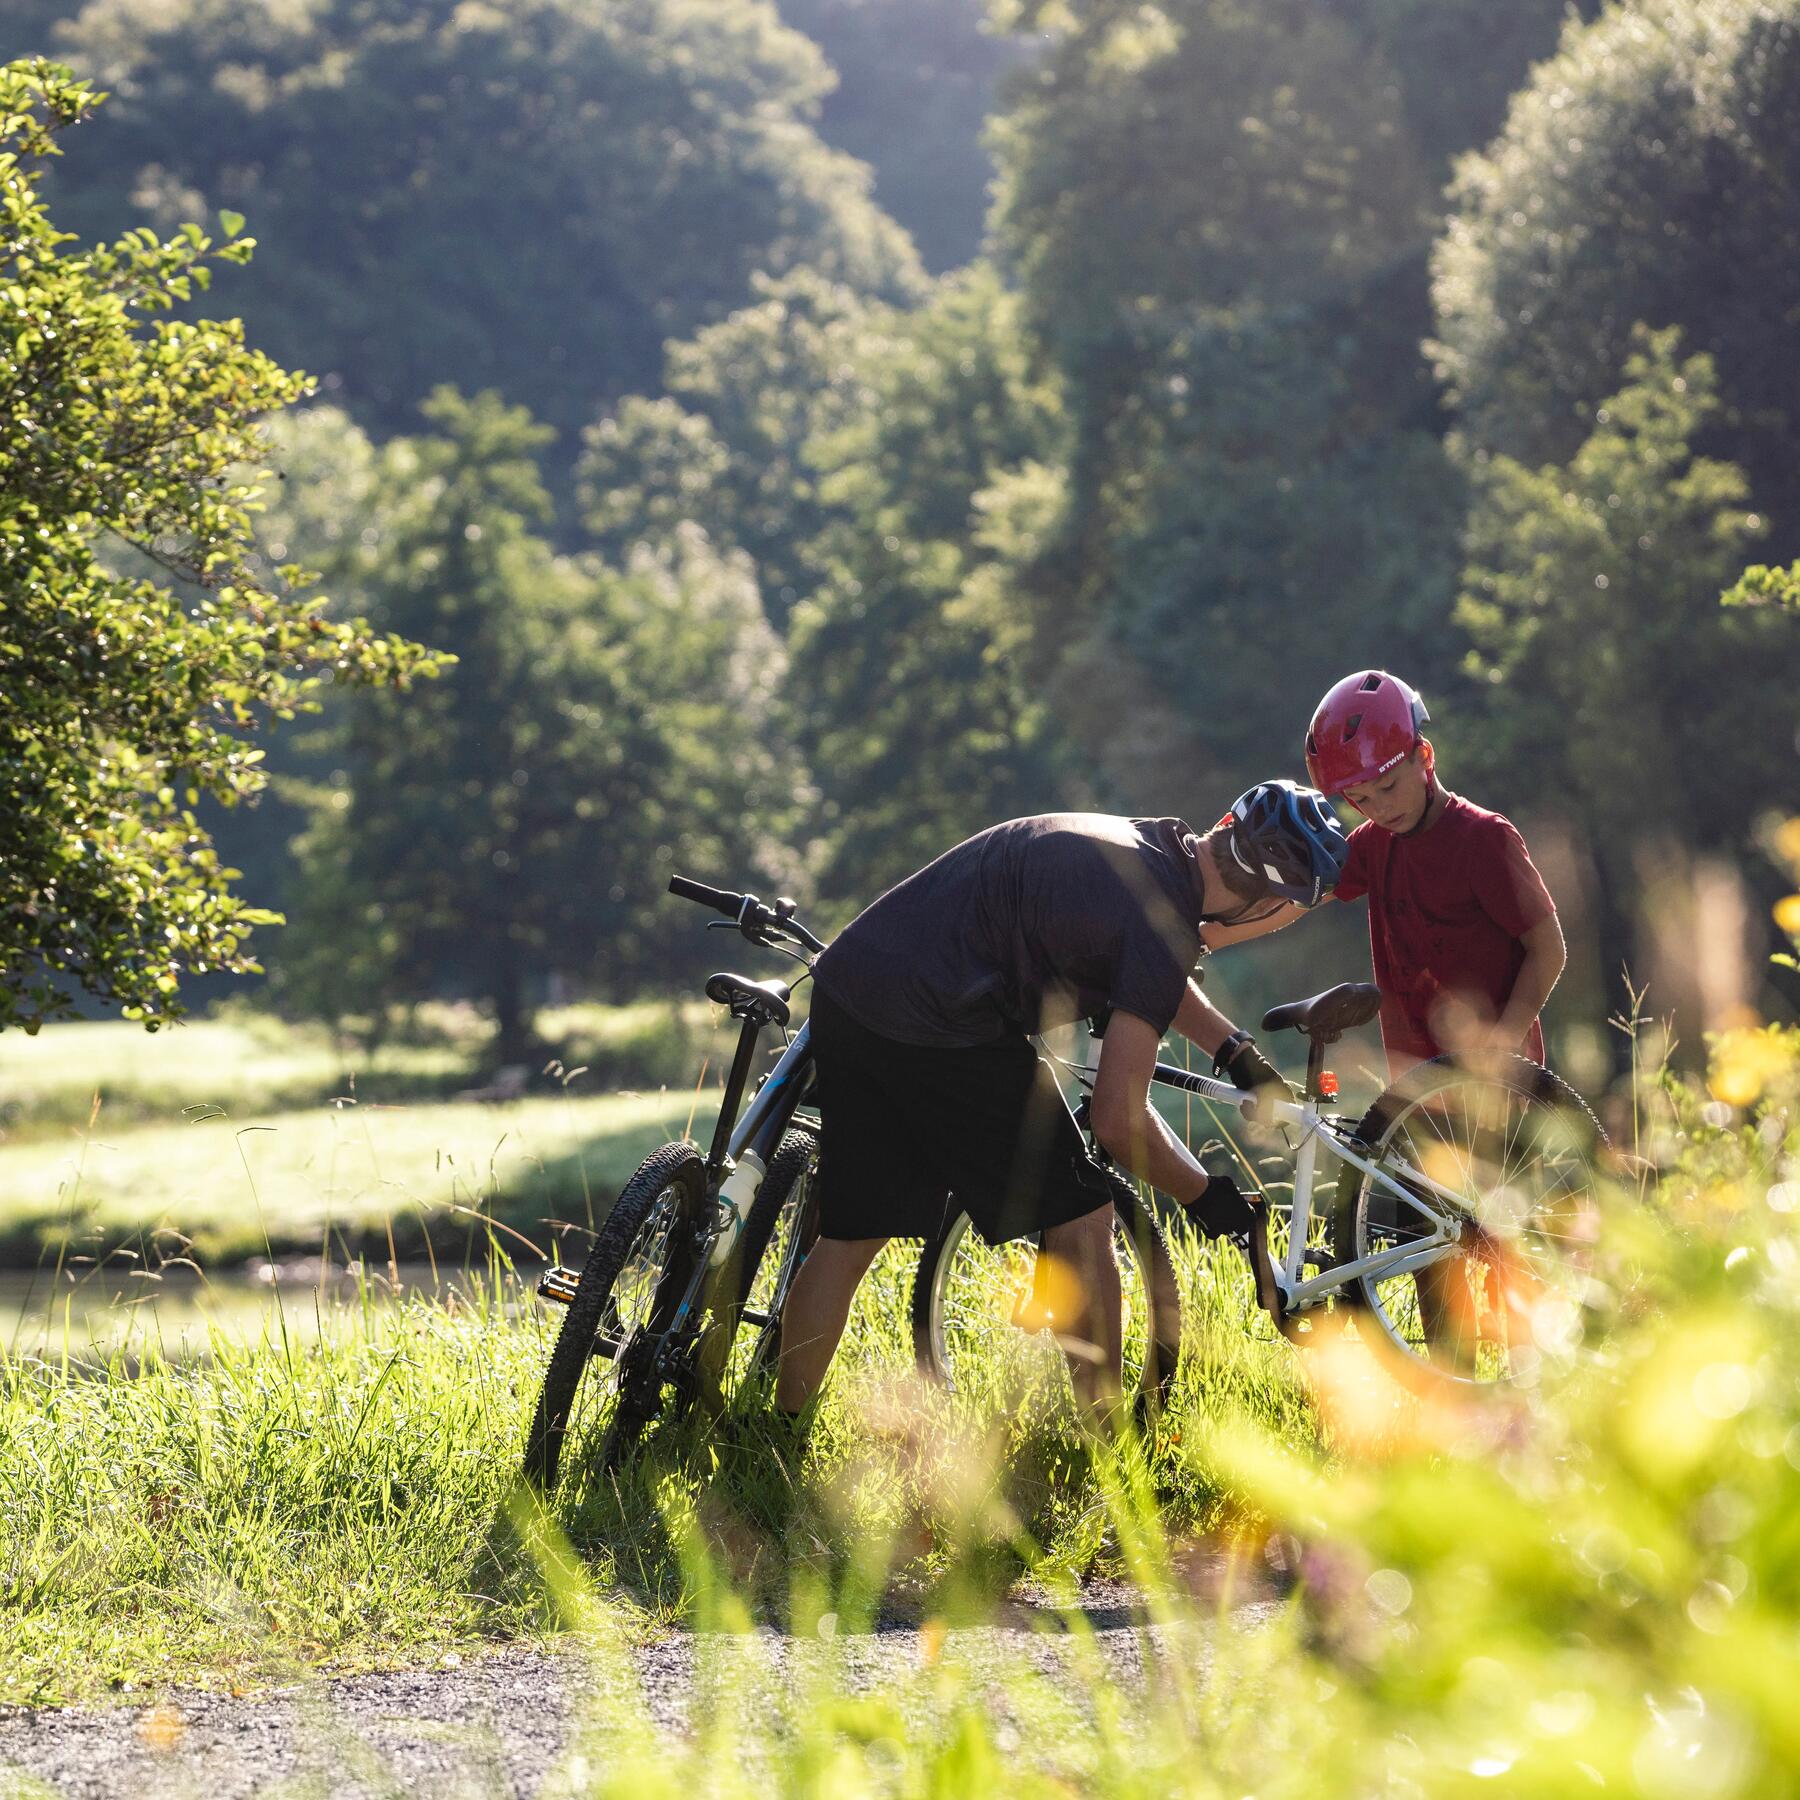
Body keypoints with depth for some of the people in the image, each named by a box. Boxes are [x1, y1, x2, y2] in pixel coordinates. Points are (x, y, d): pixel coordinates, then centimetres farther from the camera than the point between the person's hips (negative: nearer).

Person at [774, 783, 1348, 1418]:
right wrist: (1206, 1195, 4)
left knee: (850, 1235, 16)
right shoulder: (1163, 918, -13)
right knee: (1080, 1220, 2)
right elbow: (1119, 1118, -11)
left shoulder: (1150, 843, 13)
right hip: (936, 1028, -9)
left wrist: (1240, 1055, 33)